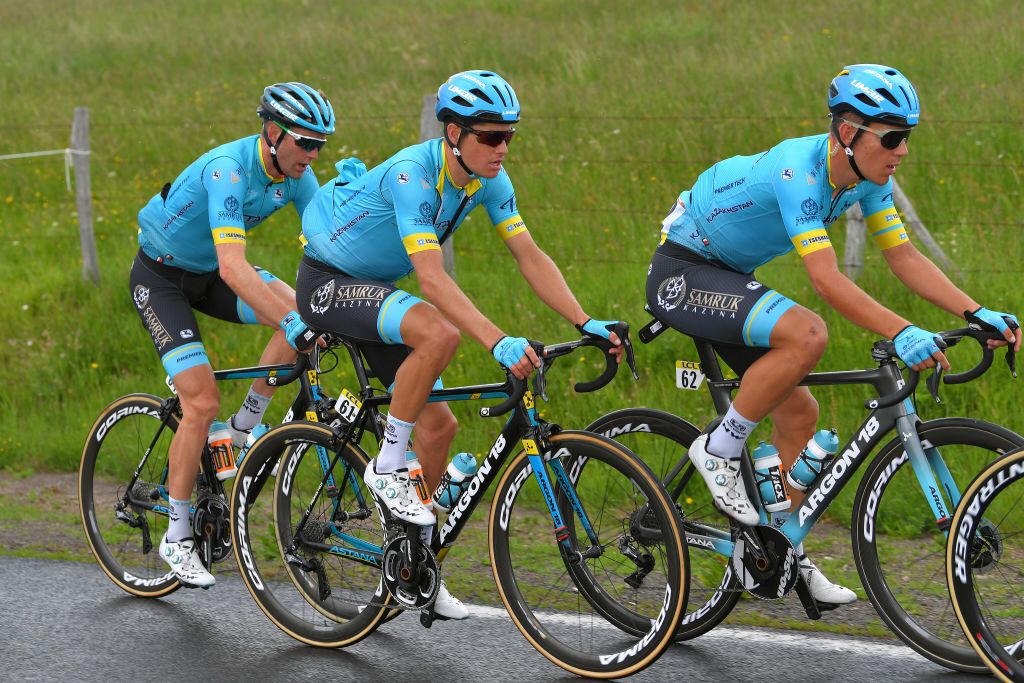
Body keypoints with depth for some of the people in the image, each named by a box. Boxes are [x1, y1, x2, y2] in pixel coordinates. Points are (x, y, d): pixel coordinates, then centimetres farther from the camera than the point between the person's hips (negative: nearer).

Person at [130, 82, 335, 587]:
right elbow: (233, 267, -44)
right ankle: (177, 537, -3)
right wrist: (295, 325, -51)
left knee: (302, 313, -19)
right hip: (162, 275, -7)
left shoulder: (295, 174, -11)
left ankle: (240, 434, -3)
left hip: (209, 274, 7)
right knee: (202, 401, -17)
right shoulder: (229, 169, -34)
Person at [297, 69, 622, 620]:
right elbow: (431, 277, -40)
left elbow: (530, 257, -8)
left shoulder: (488, 179, -8)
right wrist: (498, 342, -49)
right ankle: (388, 468, -18)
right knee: (439, 333, -34)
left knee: (438, 424, 0)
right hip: (327, 283, -8)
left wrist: (586, 323, -21)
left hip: (374, 288, 8)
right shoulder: (411, 174, -31)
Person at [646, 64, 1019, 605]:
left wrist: (977, 313, -15)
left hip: (728, 277, 9)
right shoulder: (798, 171, -31)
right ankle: (720, 450, -14)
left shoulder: (867, 177, -5)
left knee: (798, 413, 6)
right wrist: (901, 334, -49)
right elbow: (826, 279, -40)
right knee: (806, 335, -31)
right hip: (681, 274, -9)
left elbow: (904, 257, -3)